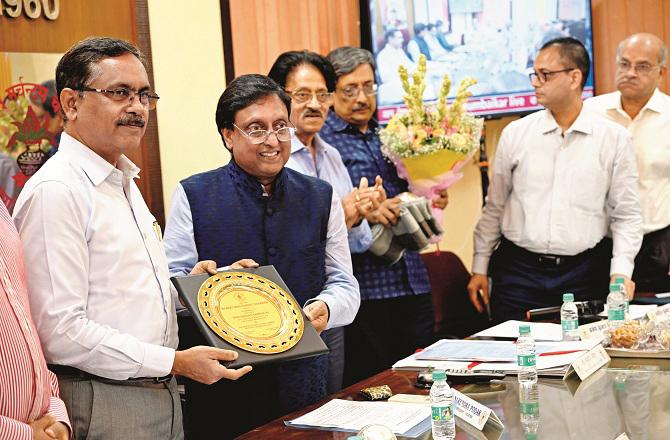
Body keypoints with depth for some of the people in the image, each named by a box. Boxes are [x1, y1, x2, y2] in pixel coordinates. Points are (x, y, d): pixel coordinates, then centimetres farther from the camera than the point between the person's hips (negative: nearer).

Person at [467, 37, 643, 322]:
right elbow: (494, 207, 10)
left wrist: (621, 271, -8)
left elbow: (626, 215, 4)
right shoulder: (515, 134, 4)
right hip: (519, 272, 1)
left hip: (583, 276, -1)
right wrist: (480, 268, 8)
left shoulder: (614, 139, 1)